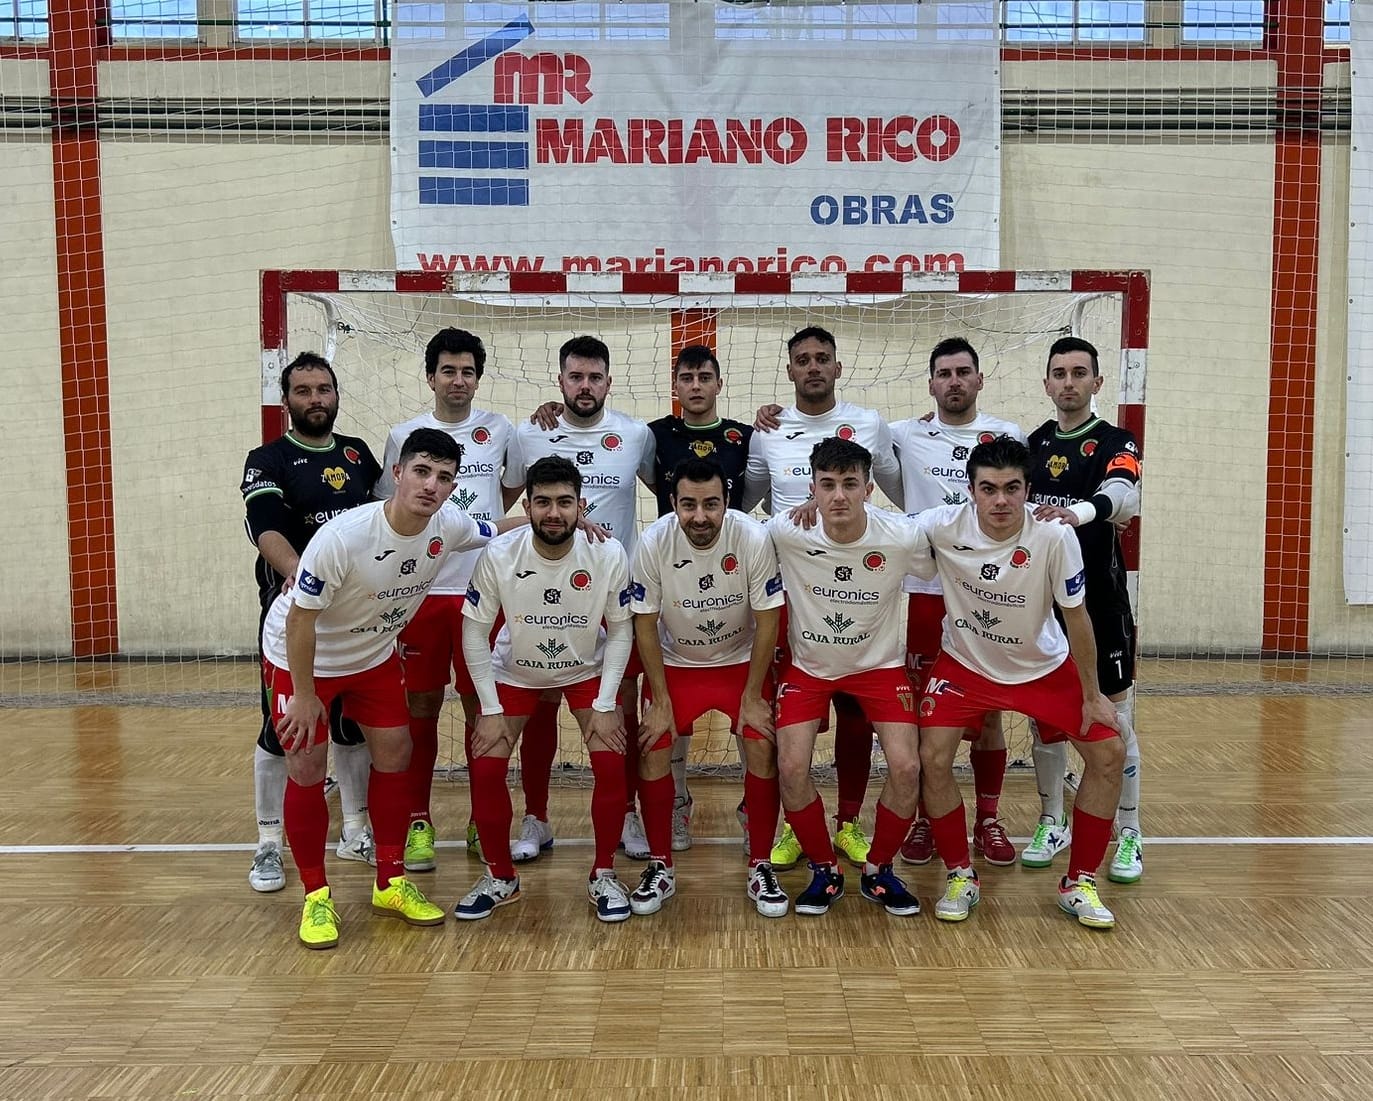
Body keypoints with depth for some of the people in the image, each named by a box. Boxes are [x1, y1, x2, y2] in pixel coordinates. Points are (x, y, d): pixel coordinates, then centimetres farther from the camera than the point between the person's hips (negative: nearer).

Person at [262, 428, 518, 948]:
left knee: (395, 756, 4)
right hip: (300, 656, -5)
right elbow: (301, 619, -26)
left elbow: (500, 530, 2)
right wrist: (304, 695, -19)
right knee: (307, 772, -4)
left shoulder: (448, 526, -19)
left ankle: (391, 884, 20)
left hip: (374, 653, 5)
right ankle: (315, 896, 13)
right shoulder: (342, 537, -35)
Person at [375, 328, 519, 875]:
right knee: (422, 708, 5)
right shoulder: (403, 436, 2)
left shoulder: (499, 430, 5)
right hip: (422, 589, -1)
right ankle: (418, 822, 16)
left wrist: (486, 516, 7)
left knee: (481, 706, 8)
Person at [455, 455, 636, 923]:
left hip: (587, 670, 0)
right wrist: (491, 710, -14)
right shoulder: (498, 556, -25)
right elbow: (473, 632, -14)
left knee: (611, 764, -14)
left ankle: (603, 875, 8)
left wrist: (604, 706, -15)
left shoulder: (609, 556, -24)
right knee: (485, 767, -9)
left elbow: (620, 630, -11)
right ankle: (500, 877, 14)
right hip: (515, 672, 0)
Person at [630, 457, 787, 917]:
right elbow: (645, 625, -13)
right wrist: (660, 700, -11)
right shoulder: (653, 543, -23)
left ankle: (761, 866, 5)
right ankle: (660, 867, 8)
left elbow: (767, 621, -16)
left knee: (761, 747, -14)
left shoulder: (753, 539, -26)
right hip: (675, 662, 1)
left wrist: (752, 697, -13)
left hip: (741, 660, -1)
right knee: (652, 750, -11)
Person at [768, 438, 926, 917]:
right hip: (808, 665, 0)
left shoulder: (902, 537, -24)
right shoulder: (785, 534, -24)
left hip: (880, 664, 0)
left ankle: (879, 870, 14)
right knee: (792, 767, -15)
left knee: (906, 767, -14)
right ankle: (824, 870, 12)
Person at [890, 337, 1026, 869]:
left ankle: (988, 819, 21)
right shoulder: (905, 436, 4)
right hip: (925, 591, 0)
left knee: (989, 713, 7)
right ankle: (925, 817, 20)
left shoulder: (1009, 436, 6)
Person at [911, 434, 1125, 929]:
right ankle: (961, 876, 8)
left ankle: (1079, 882, 12)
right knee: (932, 758, -15)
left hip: (1045, 666, 1)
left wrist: (1091, 695, -9)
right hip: (964, 664, 0)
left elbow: (1076, 616, -14)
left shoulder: (1055, 537, -26)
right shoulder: (943, 526, -24)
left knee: (1109, 753, -7)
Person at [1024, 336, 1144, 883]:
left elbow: (1124, 497, -29)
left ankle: (1129, 835, 16)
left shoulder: (1116, 443, -7)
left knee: (1117, 721, 2)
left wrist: (1080, 511, -49)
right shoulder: (1033, 443, 8)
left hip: (1101, 602, -4)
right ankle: (1052, 822, 26)